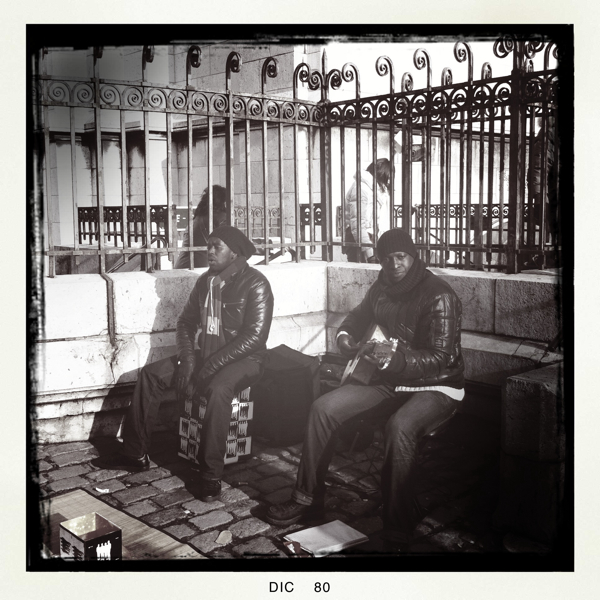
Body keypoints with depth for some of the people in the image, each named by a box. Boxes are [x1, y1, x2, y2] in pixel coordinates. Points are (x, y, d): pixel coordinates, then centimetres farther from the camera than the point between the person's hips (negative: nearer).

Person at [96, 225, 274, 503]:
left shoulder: (255, 283, -14)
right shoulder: (205, 281, 9)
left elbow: (255, 336, -21)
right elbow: (186, 321, 13)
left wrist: (210, 366, -23)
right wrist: (187, 358, -7)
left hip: (243, 358, -7)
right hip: (206, 354, 8)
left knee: (218, 389, -38)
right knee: (151, 373, -2)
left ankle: (210, 475, -27)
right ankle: (135, 454, 5)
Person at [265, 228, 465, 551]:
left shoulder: (438, 296, -18)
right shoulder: (382, 288, 5)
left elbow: (441, 358, -24)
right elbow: (358, 316, 23)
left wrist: (395, 360, -38)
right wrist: (345, 336, -1)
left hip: (436, 386, -7)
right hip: (388, 379, 7)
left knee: (399, 427, -39)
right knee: (323, 408, -8)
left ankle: (397, 535, -27)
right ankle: (308, 496, 8)